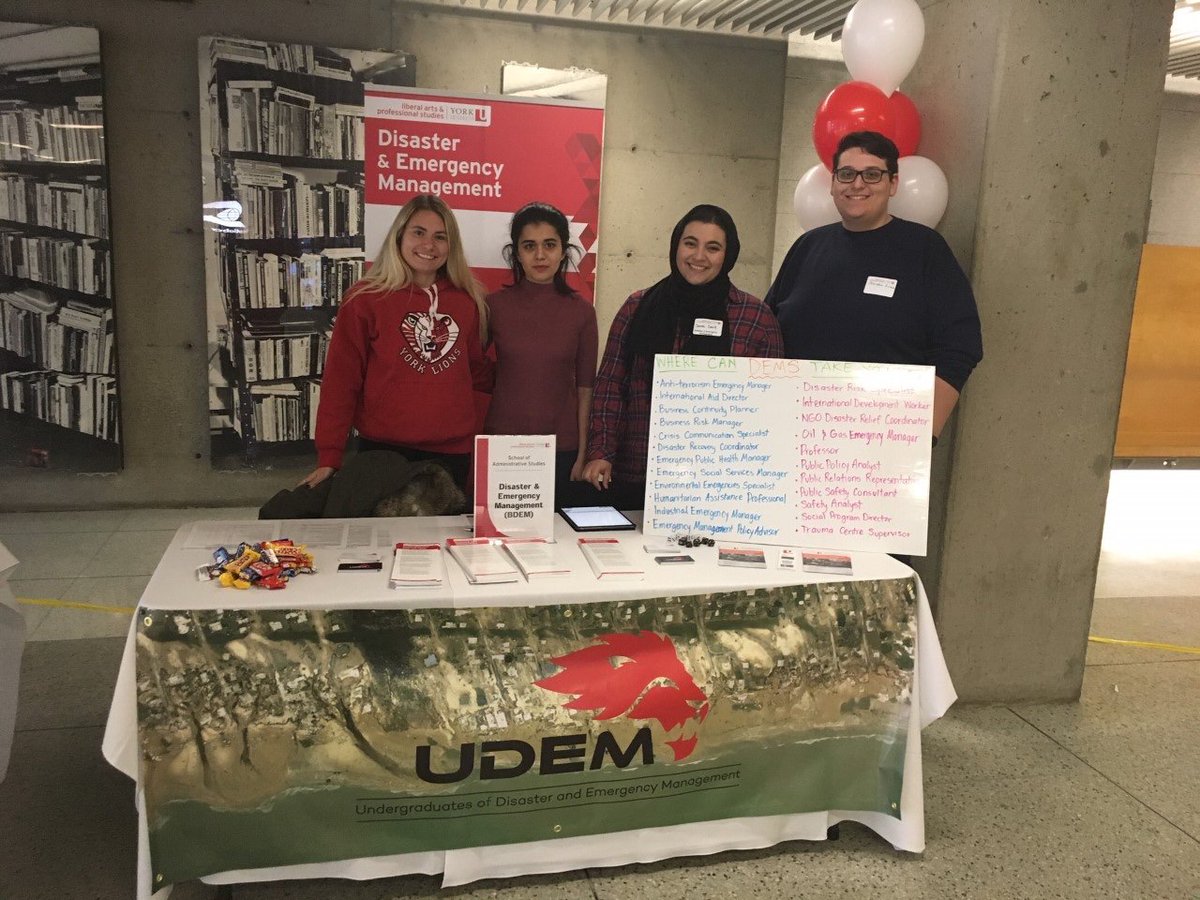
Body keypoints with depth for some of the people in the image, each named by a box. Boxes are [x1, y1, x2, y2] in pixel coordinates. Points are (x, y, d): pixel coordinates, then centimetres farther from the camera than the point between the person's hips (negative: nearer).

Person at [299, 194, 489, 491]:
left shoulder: (468, 301, 6)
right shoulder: (364, 299, -5)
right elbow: (341, 380, -7)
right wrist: (329, 457, -11)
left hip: (452, 453, 3)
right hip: (383, 451, -3)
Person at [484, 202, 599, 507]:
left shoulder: (582, 311, 0)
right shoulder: (494, 305, -2)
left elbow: (584, 389, 3)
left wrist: (582, 454, 1)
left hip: (561, 447, 0)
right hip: (501, 440, 0)